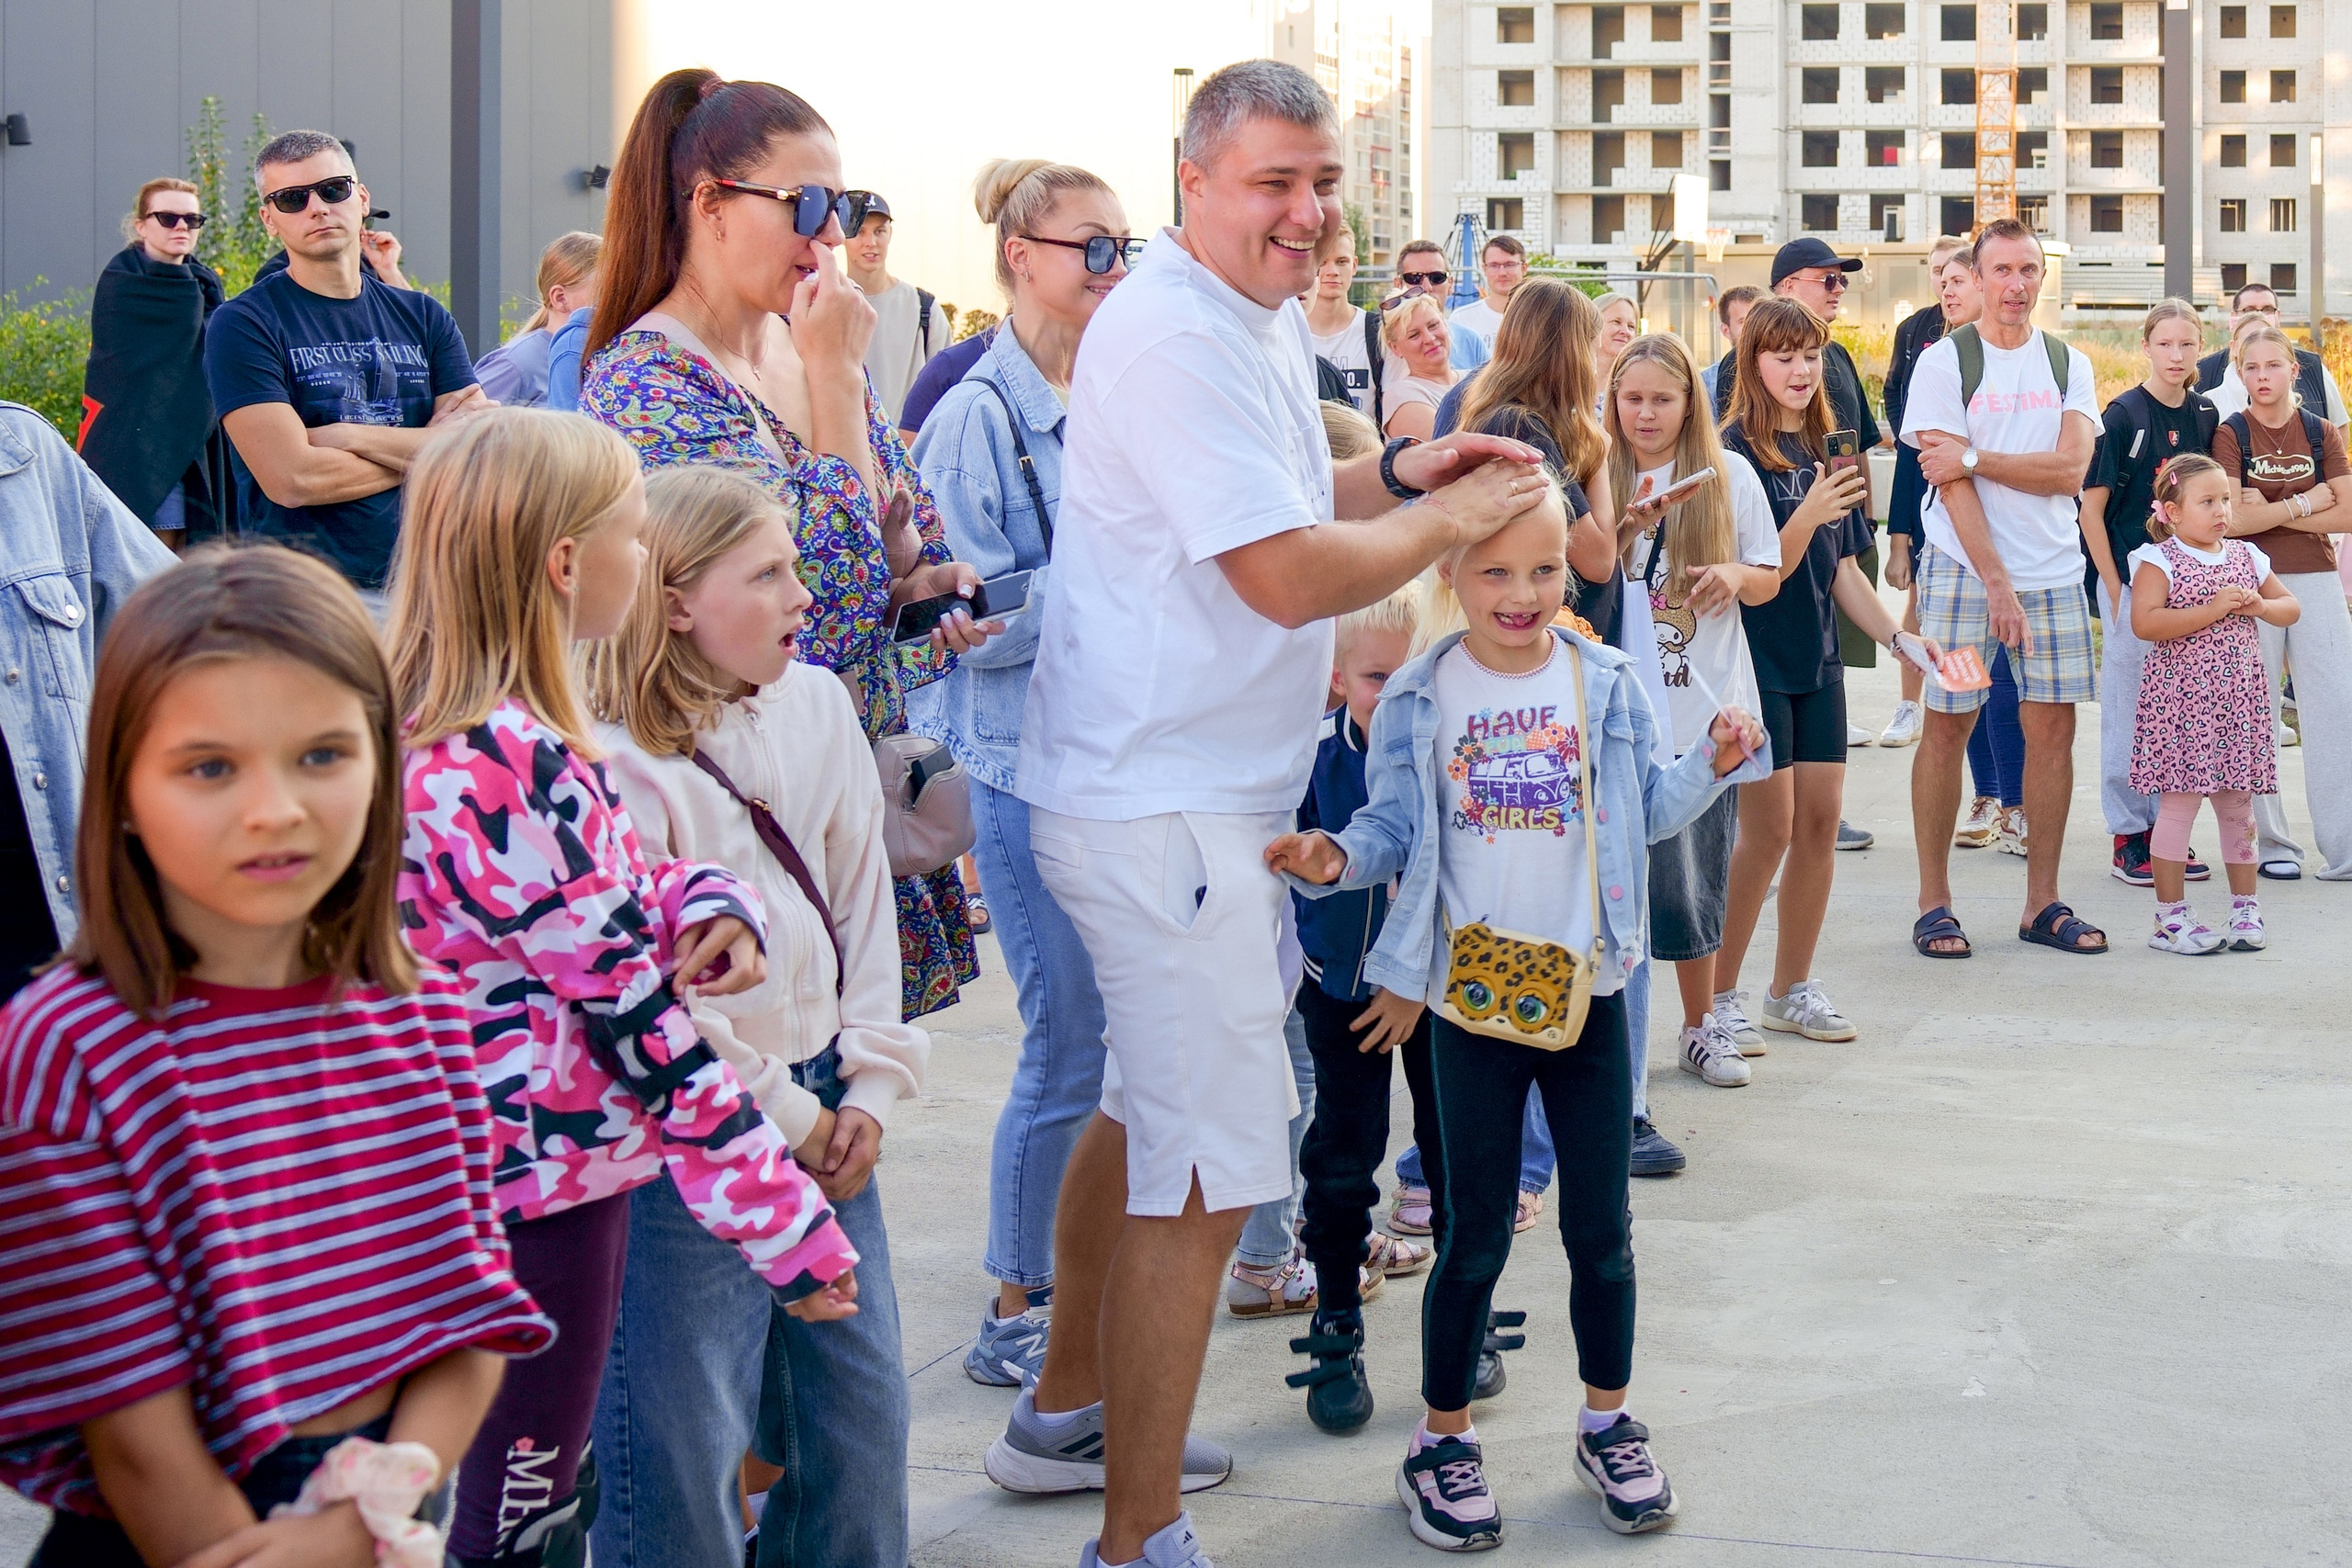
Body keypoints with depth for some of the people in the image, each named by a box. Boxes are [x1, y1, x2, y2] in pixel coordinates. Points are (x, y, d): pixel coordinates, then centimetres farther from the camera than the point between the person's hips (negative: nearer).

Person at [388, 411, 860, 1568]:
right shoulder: (509, 767, -25)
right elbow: (641, 1020, -23)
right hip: (541, 1180, -9)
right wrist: (790, 1222, -17)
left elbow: (606, 890, 14)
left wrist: (706, 902, -10)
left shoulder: (437, 728, 5)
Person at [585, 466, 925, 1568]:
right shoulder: (616, 769, -18)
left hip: (823, 1117, 7)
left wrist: (870, 1088, 5)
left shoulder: (818, 708, 5)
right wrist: (784, 1119, -10)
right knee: (678, 1451, 1)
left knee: (863, 1411, 15)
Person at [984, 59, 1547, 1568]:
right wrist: (1449, 518, -10)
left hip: (1189, 789, 11)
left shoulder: (1266, 315, 13)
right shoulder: (1179, 338, -20)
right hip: (1161, 808, -11)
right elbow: (1290, 577, -24)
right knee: (1208, 1172, -9)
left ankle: (1065, 1417, 40)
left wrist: (1398, 472, 12)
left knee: (1149, 1112, 24)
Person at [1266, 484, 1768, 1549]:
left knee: (1600, 1227, 9)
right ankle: (1442, 1440, 20)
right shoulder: (1416, 701, -4)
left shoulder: (1606, 685, 0)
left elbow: (1647, 810, 5)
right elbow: (1395, 824, 1)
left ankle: (1608, 1423, 27)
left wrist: (1711, 766, -11)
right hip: (1475, 997, -1)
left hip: (1587, 987, 2)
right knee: (1475, 1233, 5)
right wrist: (1336, 857, -18)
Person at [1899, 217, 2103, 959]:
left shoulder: (2068, 363, 9)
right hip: (1964, 568, -3)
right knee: (1947, 724, -3)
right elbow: (1951, 484, -9)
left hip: (2053, 571, 4)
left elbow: (2070, 470, -5)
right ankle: (1934, 903, 6)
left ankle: (2043, 903, 10)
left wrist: (1973, 458, -14)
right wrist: (1997, 583, -14)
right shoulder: (1944, 361, -2)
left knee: (2052, 725, 2)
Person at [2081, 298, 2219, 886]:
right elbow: (2092, 508, -7)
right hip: (2131, 580, -5)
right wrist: (2114, 589, -10)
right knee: (2129, 708, 2)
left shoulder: (2206, 416, 5)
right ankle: (2129, 836, 9)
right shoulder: (2123, 414, -9)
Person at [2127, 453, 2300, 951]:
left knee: (2238, 805, 11)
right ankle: (2171, 916, 4)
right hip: (2179, 700, -5)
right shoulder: (2159, 561, -6)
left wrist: (2258, 606, -3)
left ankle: (2245, 909, 20)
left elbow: (2291, 608, 19)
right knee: (2179, 802, -4)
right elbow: (2145, 623, -20)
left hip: (2239, 702, 6)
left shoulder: (2245, 556, 12)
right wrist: (2212, 609, -21)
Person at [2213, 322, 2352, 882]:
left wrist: (2271, 511, -8)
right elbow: (2232, 519, -13)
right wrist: (2306, 503, -6)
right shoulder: (2231, 434, 0)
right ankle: (2273, 843, 9)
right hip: (2251, 581, -2)